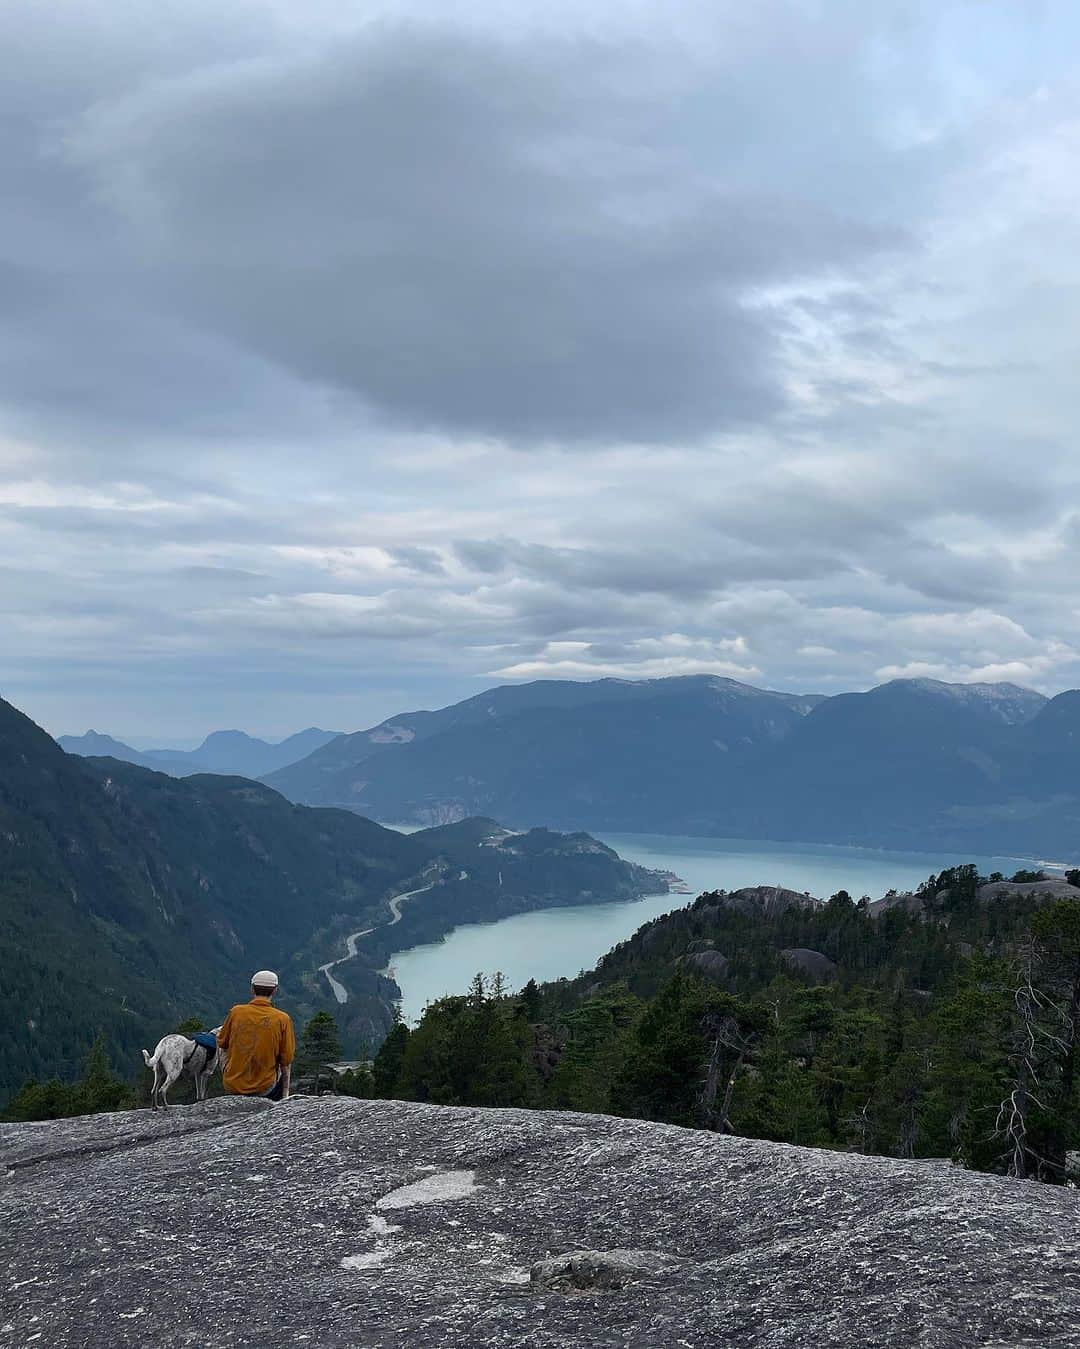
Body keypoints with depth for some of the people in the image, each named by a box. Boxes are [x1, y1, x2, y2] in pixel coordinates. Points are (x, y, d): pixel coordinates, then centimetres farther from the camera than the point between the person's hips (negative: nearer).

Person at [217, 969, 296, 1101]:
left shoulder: (236, 1012, -7)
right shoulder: (283, 1019, -10)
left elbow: (222, 1045, 7)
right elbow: (286, 1061, -4)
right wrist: (285, 1094, 7)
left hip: (233, 1085, 1)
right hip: (264, 1088, -1)